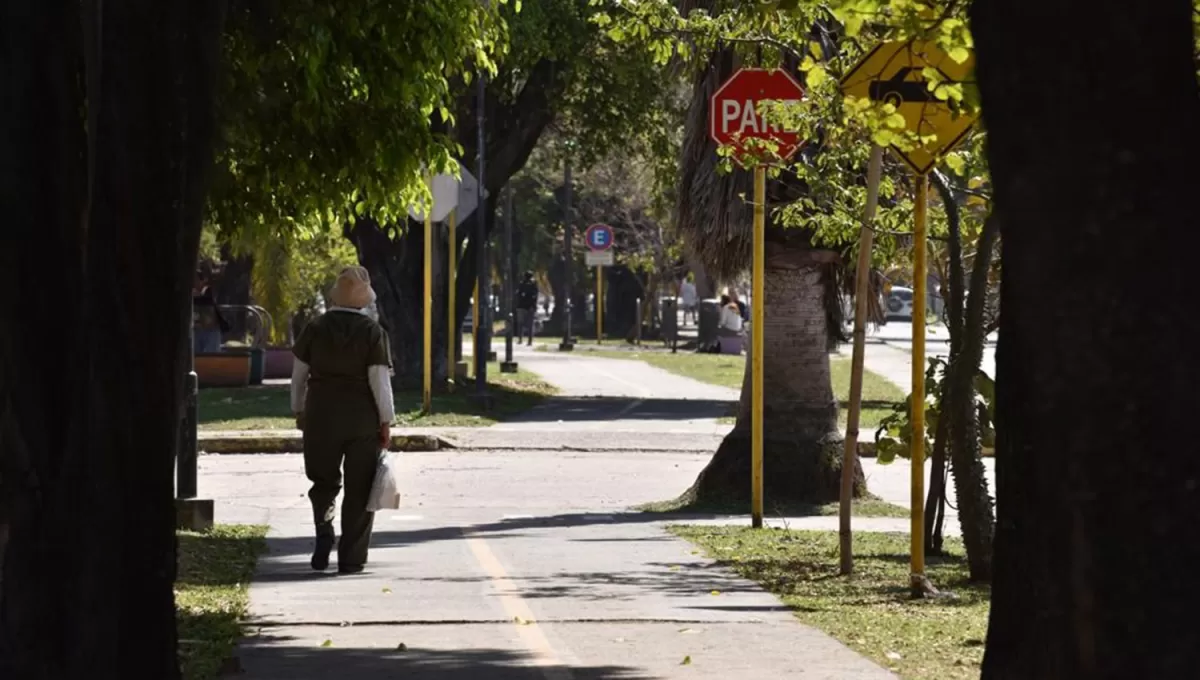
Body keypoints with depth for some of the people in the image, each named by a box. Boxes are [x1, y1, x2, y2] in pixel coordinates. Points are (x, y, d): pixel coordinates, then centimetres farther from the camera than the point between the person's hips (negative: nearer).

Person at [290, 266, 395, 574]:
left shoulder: (316, 328, -1)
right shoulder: (373, 332, -8)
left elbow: (299, 375, 5)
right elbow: (379, 380, -10)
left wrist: (299, 410, 17)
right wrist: (386, 421, -3)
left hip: (321, 416, 2)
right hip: (362, 418, -2)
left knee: (324, 480, 19)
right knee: (359, 488, 6)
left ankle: (324, 533, -5)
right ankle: (351, 558, 5)